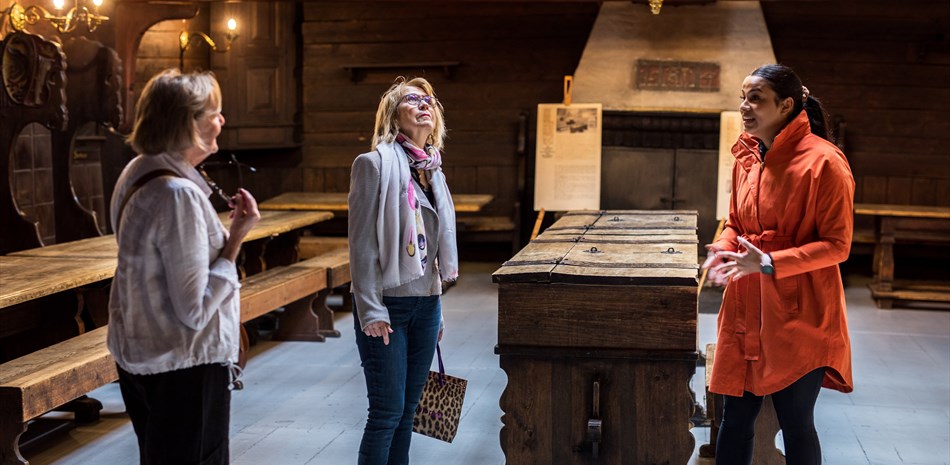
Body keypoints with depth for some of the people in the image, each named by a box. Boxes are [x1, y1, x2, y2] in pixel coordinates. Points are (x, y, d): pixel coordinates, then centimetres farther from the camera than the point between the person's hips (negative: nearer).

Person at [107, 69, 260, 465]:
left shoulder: (136, 173, 5)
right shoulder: (178, 195, -24)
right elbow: (195, 310, -24)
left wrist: (222, 231, 8)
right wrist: (236, 239, -19)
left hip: (139, 357, 10)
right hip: (184, 369, -10)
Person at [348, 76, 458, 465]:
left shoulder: (432, 170, 12)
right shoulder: (375, 163, -9)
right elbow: (362, 243, -13)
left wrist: (437, 311, 17)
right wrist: (370, 310, -17)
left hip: (426, 303, 7)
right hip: (387, 304, -7)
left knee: (407, 409, 12)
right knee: (387, 412, -3)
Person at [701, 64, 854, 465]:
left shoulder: (824, 161, -13)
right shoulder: (746, 157, 8)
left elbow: (837, 246, -13)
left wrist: (769, 263, -23)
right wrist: (722, 250, -3)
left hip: (798, 314, -6)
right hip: (746, 310, 6)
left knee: (795, 421, 5)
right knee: (735, 415, 11)